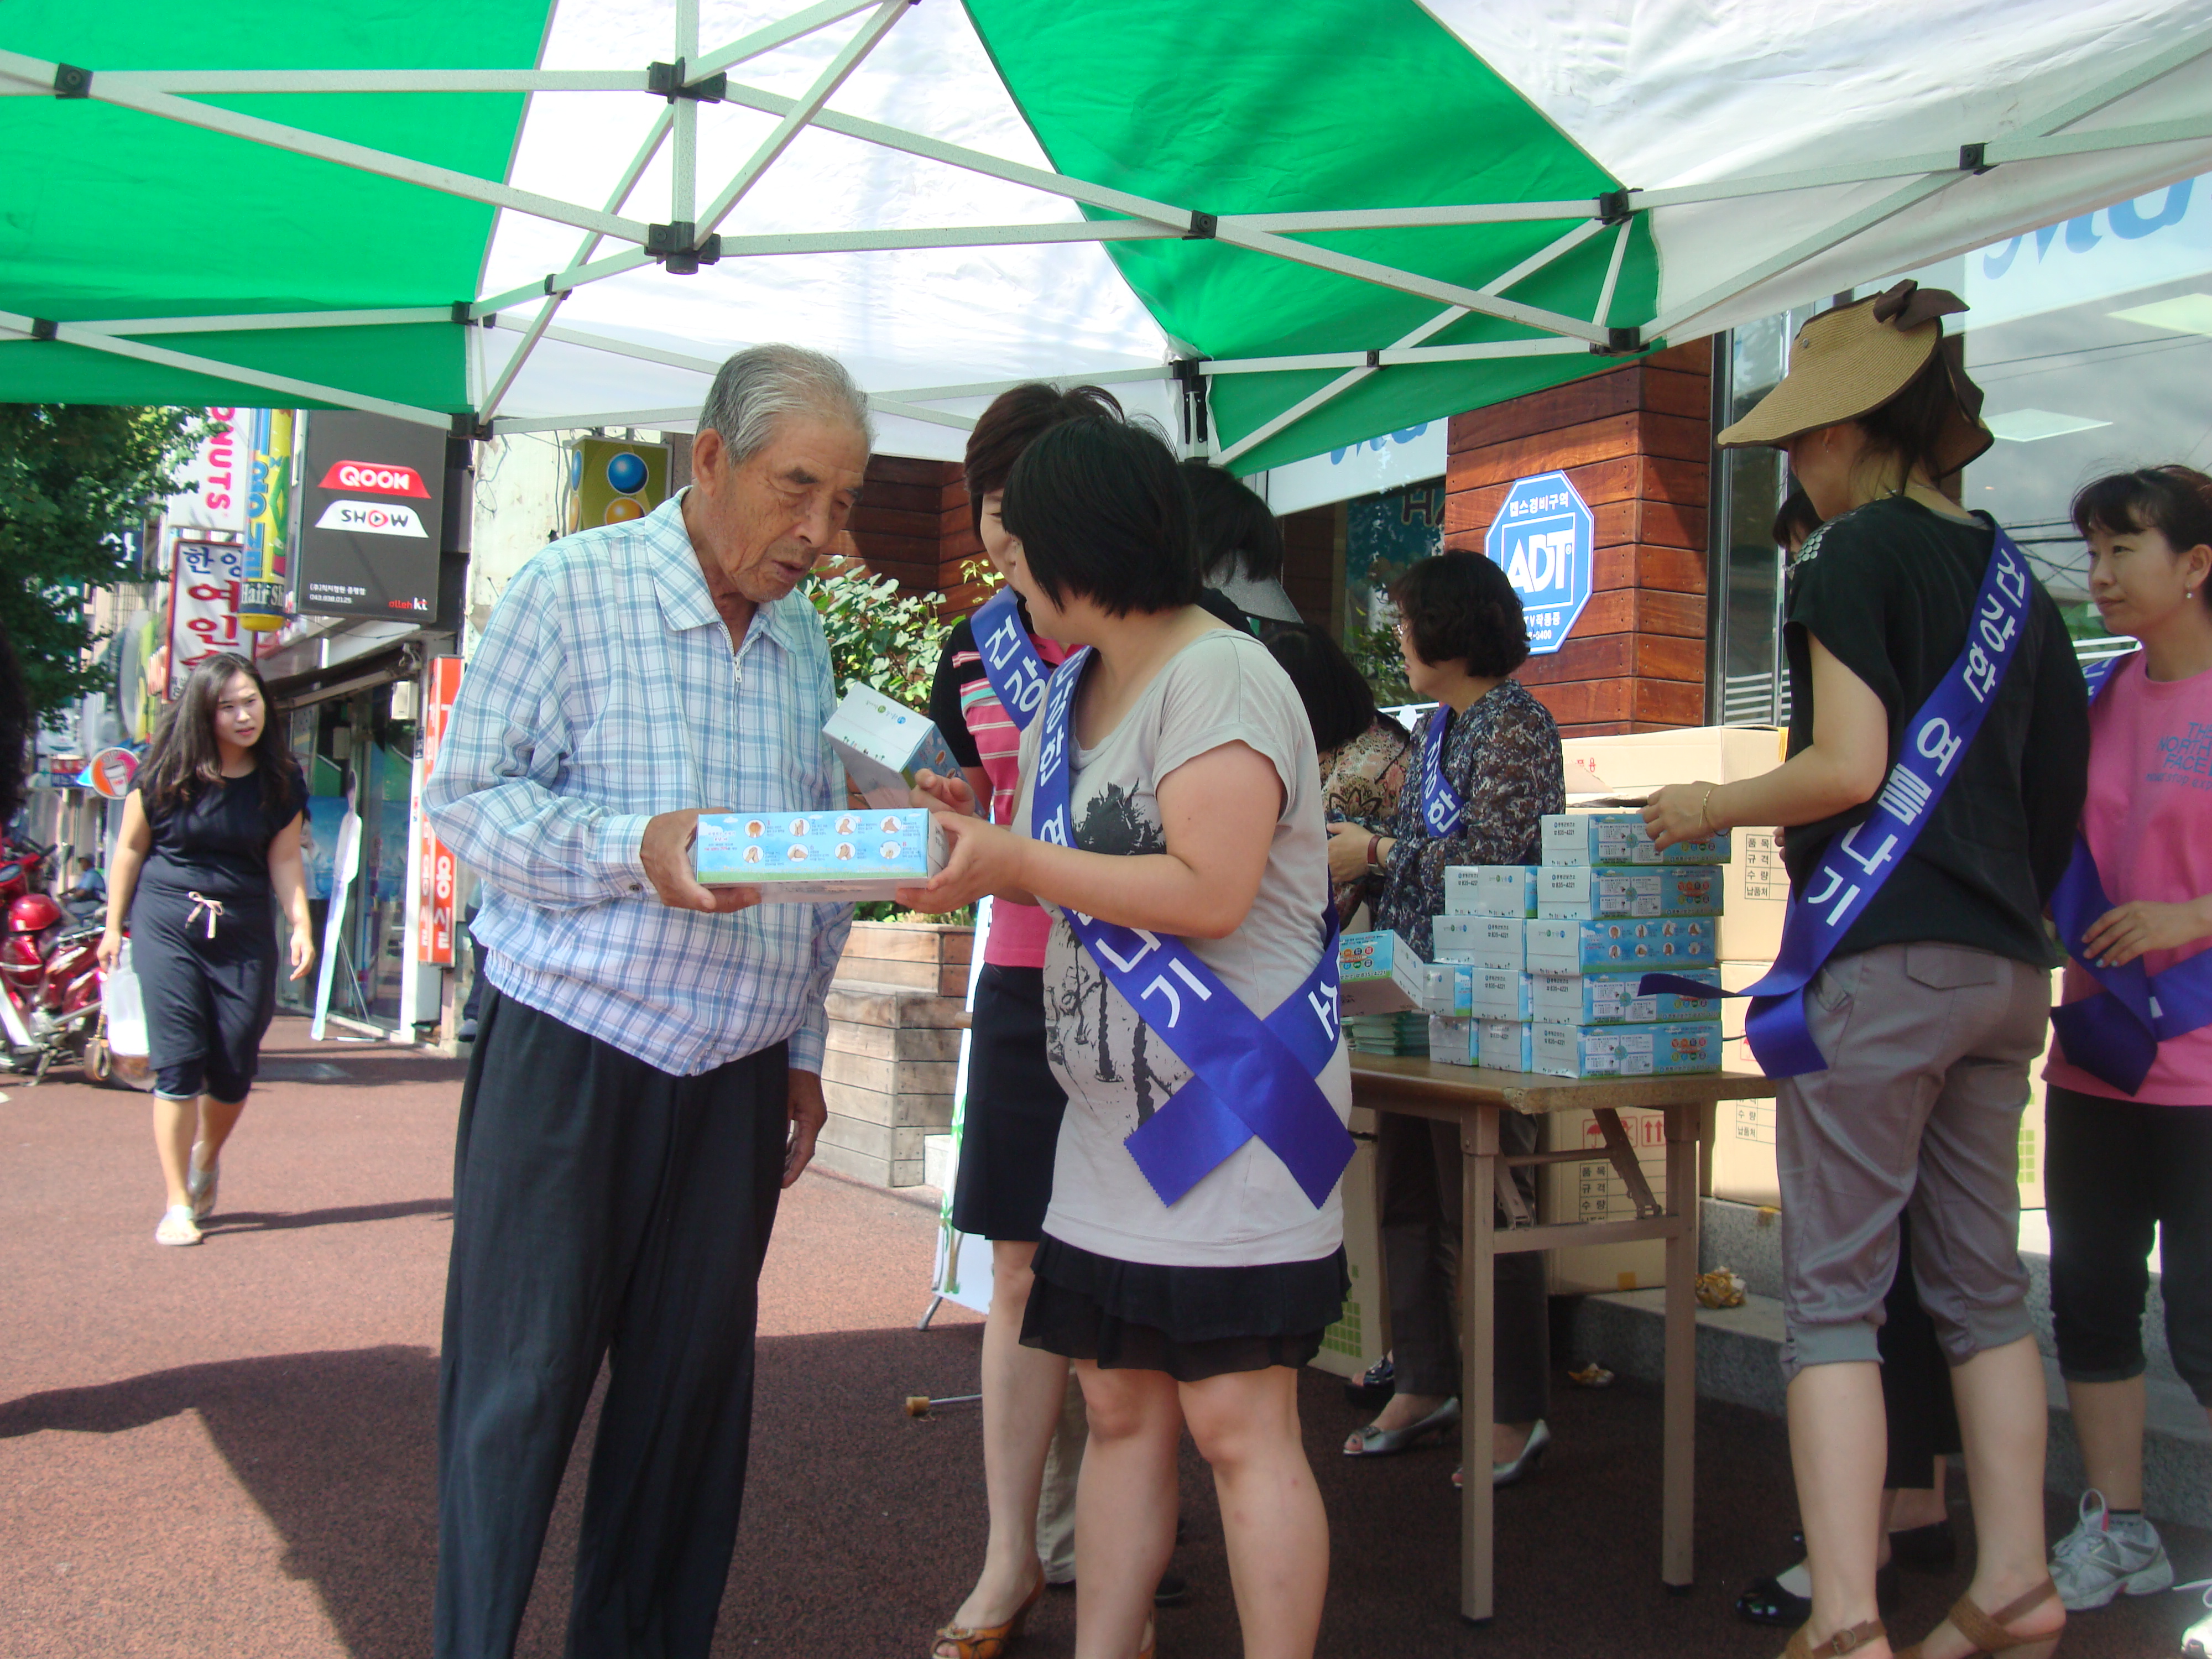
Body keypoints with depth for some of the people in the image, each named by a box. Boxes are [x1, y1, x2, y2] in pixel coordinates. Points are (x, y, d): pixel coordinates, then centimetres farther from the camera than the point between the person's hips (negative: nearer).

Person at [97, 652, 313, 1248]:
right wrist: (114, 926, 7)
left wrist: (300, 923, -10)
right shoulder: (166, 774, -4)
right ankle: (179, 1204, 4)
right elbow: (130, 847, 5)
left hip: (245, 934, 2)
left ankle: (207, 1159, 34)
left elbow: (284, 859, 4)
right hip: (167, 928, -2)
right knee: (177, 1064, -6)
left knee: (235, 1070, 3)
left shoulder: (280, 780, 1)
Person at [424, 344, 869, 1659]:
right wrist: (637, 848, -23)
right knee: (521, 1382, 1)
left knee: (694, 1384, 9)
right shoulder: (575, 590, -6)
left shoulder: (805, 637, 12)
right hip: (568, 1057, -5)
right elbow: (471, 794, -8)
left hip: (736, 1077, 5)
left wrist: (804, 1045, 16)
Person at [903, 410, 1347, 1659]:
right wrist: (983, 841, 4)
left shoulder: (1222, 677, -13)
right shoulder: (1076, 690, 16)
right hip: (1113, 1116, 9)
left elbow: (1208, 892, -22)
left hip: (1234, 1110, -9)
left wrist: (1018, 863, -20)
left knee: (1241, 1429, -4)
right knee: (1119, 1412, 13)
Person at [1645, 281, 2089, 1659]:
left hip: (1881, 958, -8)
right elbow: (2045, 792, 17)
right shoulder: (2011, 573, 16)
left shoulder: (1857, 553, -6)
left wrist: (1711, 808, -1)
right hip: (2005, 964, 8)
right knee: (1983, 1283, 15)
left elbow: (1847, 768, -15)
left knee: (1834, 1290, -4)